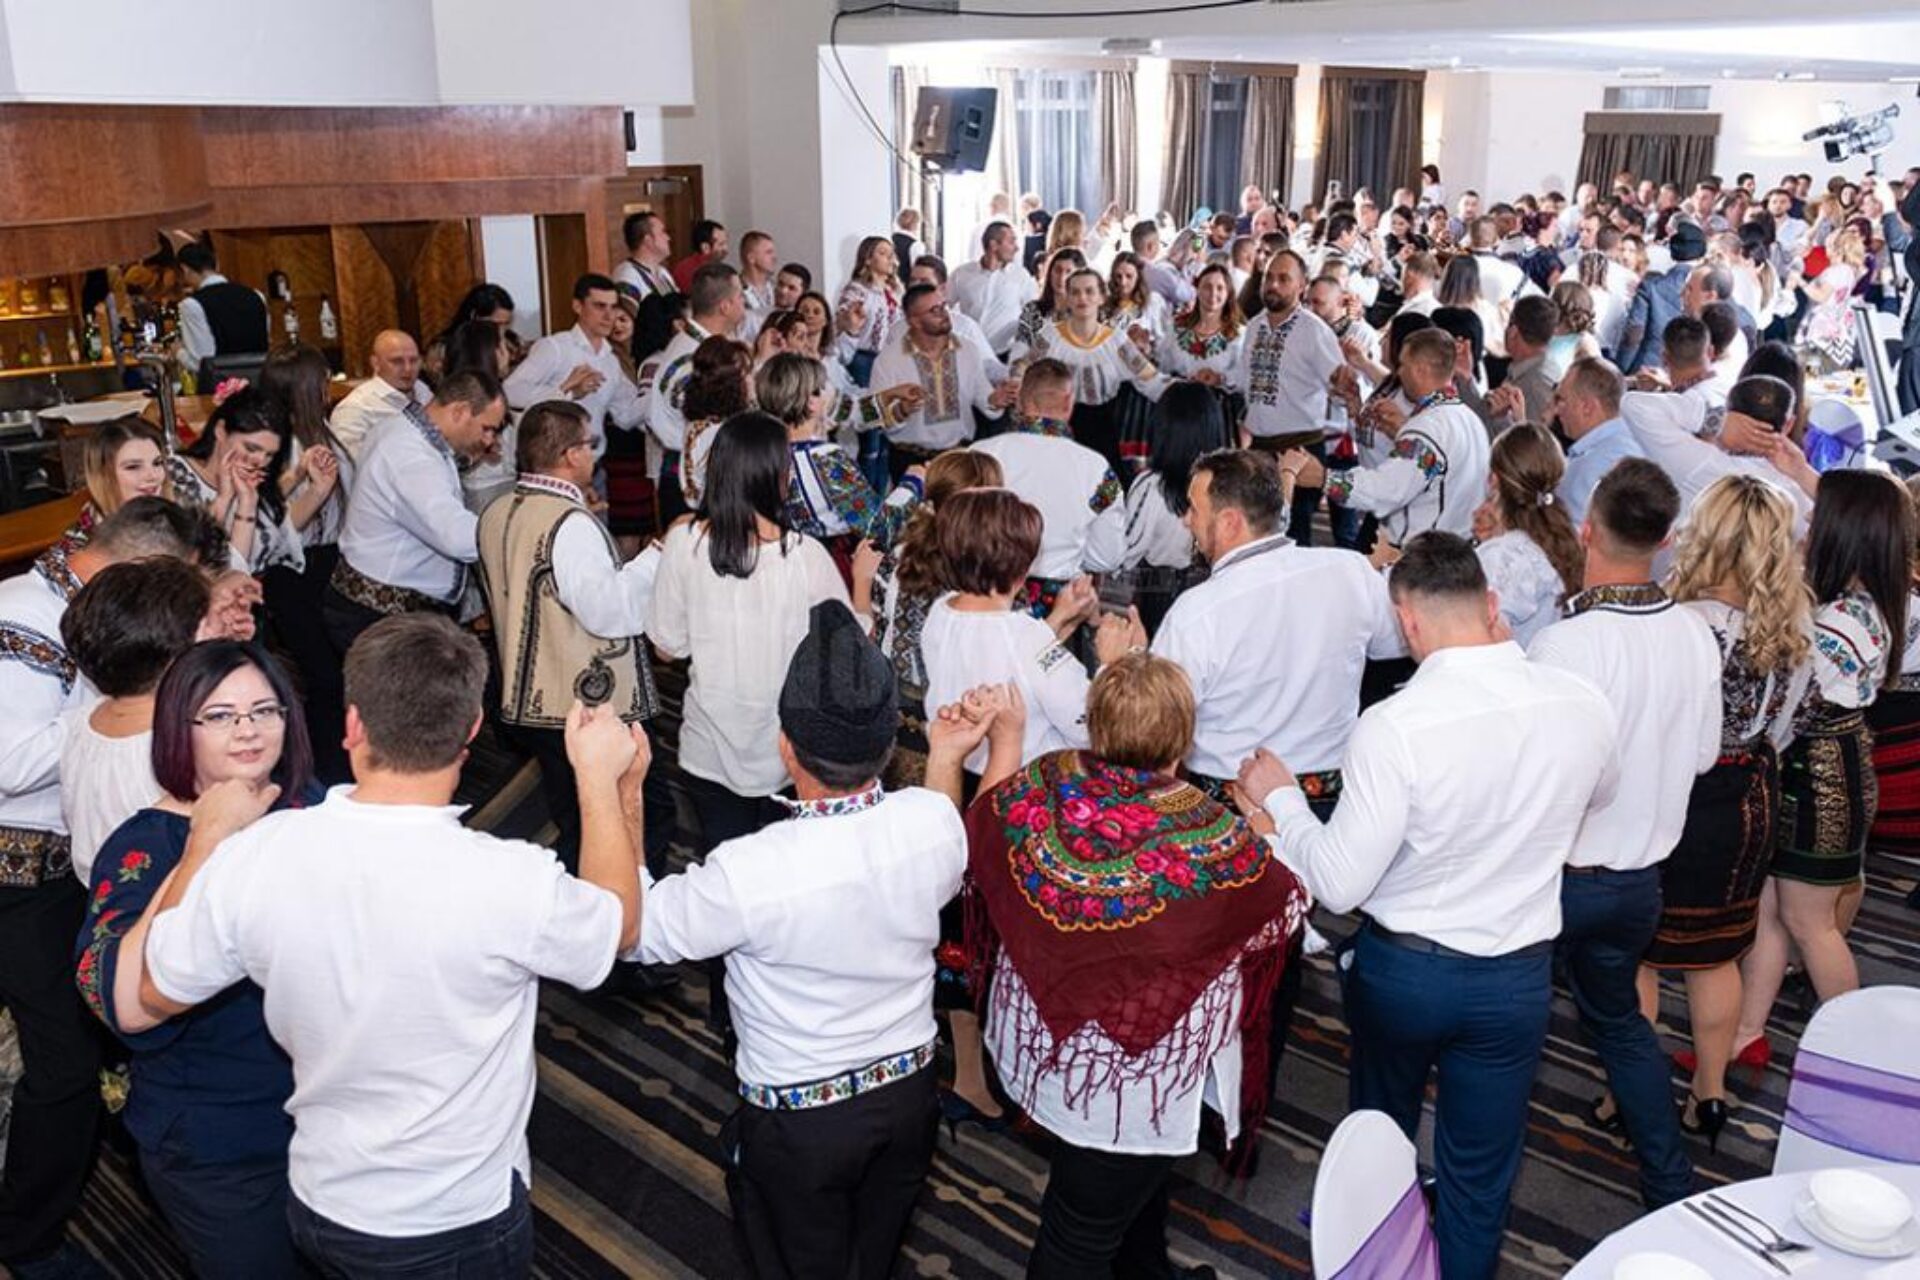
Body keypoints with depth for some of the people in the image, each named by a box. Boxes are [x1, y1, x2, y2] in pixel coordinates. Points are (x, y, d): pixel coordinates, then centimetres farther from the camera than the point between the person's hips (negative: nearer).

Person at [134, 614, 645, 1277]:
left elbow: (156, 993, -2)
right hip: (463, 1226, -3)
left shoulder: (252, 856, -21)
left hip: (319, 1207, 3)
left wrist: (207, 838, 6)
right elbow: (619, 924, -7)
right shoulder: (512, 884, -30)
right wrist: (601, 776, 0)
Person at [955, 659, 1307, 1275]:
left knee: (1136, 1174, 33)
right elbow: (1283, 913, -9)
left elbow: (979, 835, 4)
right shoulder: (1212, 835, -28)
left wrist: (1005, 741, 16)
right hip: (1138, 1076, -6)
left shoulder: (1039, 786, -17)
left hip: (1045, 1039, 6)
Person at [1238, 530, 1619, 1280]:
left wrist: (1281, 800, -8)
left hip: (1402, 968, -1)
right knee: (1479, 1178, 18)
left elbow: (1339, 885, -21)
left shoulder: (1395, 725, -27)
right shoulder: (1584, 707, -13)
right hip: (1516, 978, 2)